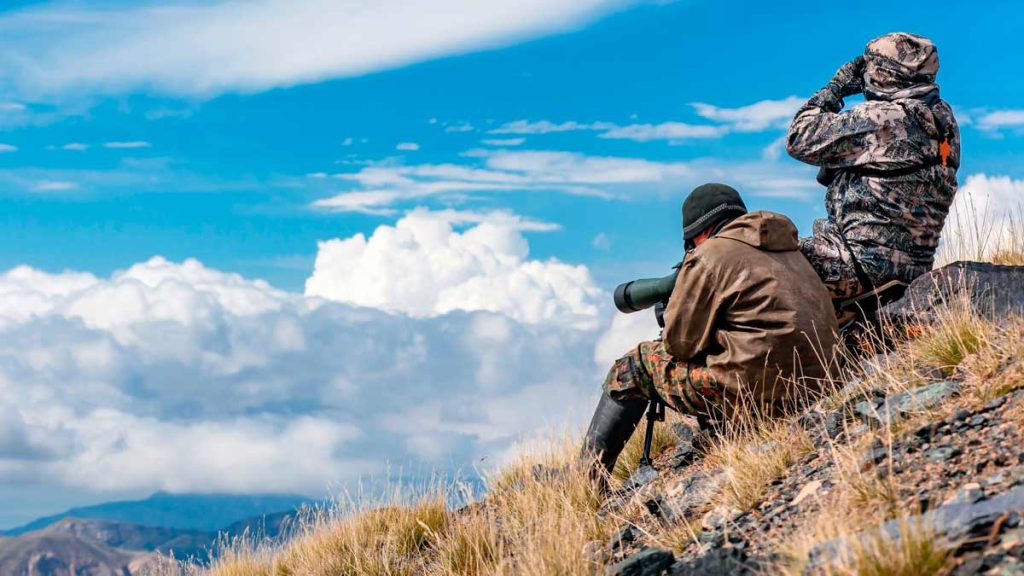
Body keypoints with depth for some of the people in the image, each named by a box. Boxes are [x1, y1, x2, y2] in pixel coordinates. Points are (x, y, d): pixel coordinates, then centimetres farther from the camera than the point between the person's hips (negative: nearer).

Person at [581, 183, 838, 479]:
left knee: (634, 366, 10)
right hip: (809, 389, 8)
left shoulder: (709, 255, -4)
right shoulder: (790, 250, 20)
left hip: (750, 393, -8)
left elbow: (679, 342, -3)